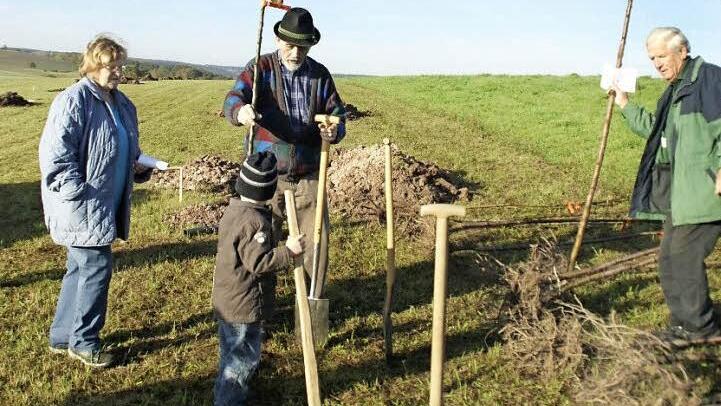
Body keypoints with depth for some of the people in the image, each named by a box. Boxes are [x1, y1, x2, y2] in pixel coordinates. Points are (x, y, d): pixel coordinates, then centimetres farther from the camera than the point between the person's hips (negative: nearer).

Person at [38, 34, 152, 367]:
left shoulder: (122, 104, 13)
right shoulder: (73, 100, -14)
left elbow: (126, 150, 26)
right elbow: (54, 153, -19)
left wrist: (138, 166, 6)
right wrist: (79, 193, -21)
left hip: (106, 207, 9)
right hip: (83, 208, -9)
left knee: (81, 269, 16)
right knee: (96, 267, -4)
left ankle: (62, 337, 31)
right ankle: (83, 342, 14)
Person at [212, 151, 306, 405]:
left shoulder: (233, 210, 5)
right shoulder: (255, 221, -25)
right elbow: (259, 262, -26)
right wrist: (289, 251, -23)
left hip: (226, 299, 10)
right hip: (245, 305, -10)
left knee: (232, 354, 25)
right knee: (243, 358, 5)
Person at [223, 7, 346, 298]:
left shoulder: (320, 75, 6)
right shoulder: (260, 69, -3)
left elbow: (337, 114, 8)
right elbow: (233, 99, -19)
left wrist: (334, 131, -17)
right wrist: (241, 112, -44)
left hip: (308, 176, 3)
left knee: (316, 241, 7)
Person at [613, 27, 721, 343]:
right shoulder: (674, 91, 21)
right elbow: (654, 129, 33)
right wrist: (625, 106, 30)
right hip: (679, 189, 10)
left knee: (684, 253, -8)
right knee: (669, 258, 11)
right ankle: (684, 323, 21)